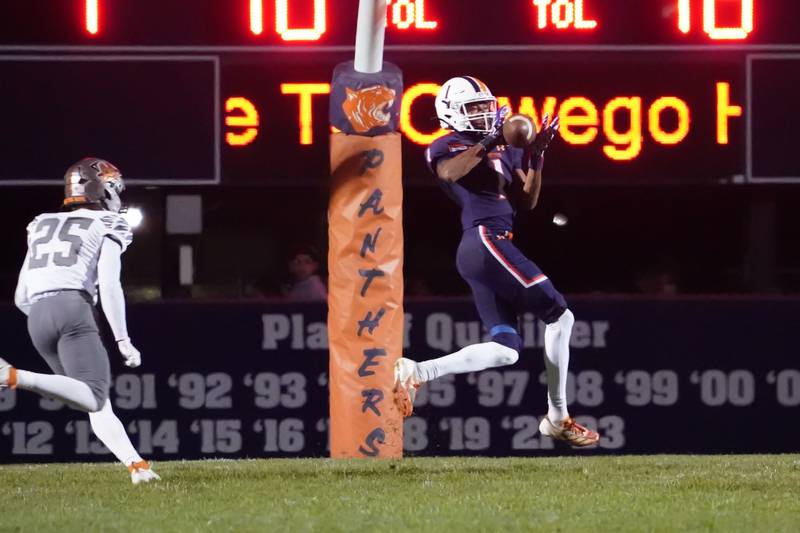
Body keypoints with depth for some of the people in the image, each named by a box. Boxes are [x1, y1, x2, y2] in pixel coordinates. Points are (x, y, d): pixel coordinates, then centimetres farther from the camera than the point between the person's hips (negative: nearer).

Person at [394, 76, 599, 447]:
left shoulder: (504, 149, 23)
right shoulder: (446, 147, 2)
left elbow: (527, 201, 19)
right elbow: (449, 171, -24)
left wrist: (536, 157, 6)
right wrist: (489, 143, -22)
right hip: (485, 240, -9)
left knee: (505, 349, 0)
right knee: (559, 316, -5)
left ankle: (415, 373, -4)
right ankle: (558, 418, 1)